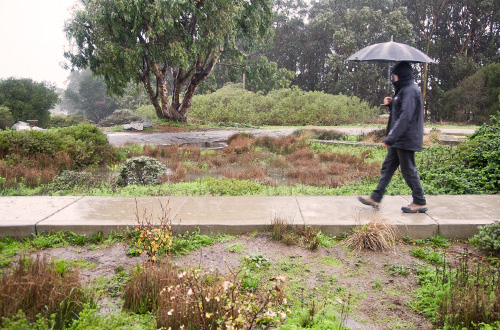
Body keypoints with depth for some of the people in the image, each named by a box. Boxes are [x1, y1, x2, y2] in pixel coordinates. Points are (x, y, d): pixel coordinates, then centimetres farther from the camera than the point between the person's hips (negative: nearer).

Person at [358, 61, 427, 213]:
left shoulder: (410, 91, -16)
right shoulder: (404, 89, 15)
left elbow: (405, 117, -24)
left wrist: (391, 138, -26)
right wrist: (391, 104, 5)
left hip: (405, 140, -11)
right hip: (399, 140, 11)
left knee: (408, 170, -1)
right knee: (387, 168, 11)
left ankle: (419, 203, 13)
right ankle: (376, 198, 18)